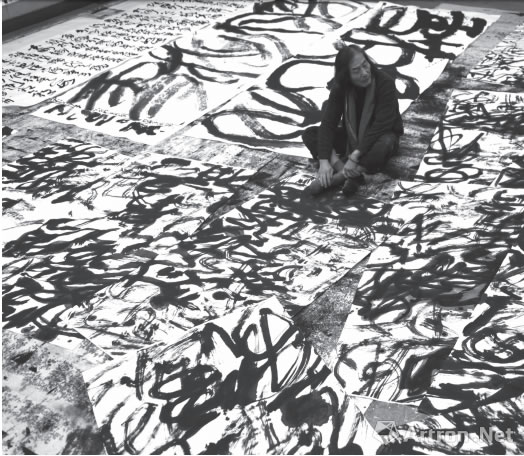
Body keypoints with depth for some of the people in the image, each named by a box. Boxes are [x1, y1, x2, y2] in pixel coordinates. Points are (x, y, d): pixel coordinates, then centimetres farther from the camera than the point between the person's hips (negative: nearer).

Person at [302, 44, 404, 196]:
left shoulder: (385, 83, -23)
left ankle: (338, 176, -29)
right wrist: (324, 161, -33)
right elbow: (328, 122, -20)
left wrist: (355, 156, -37)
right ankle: (351, 176, -32)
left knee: (383, 147, -41)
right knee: (309, 134, -16)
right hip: (351, 136, 4)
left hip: (380, 135, -4)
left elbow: (381, 125, -29)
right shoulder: (340, 88, -12)